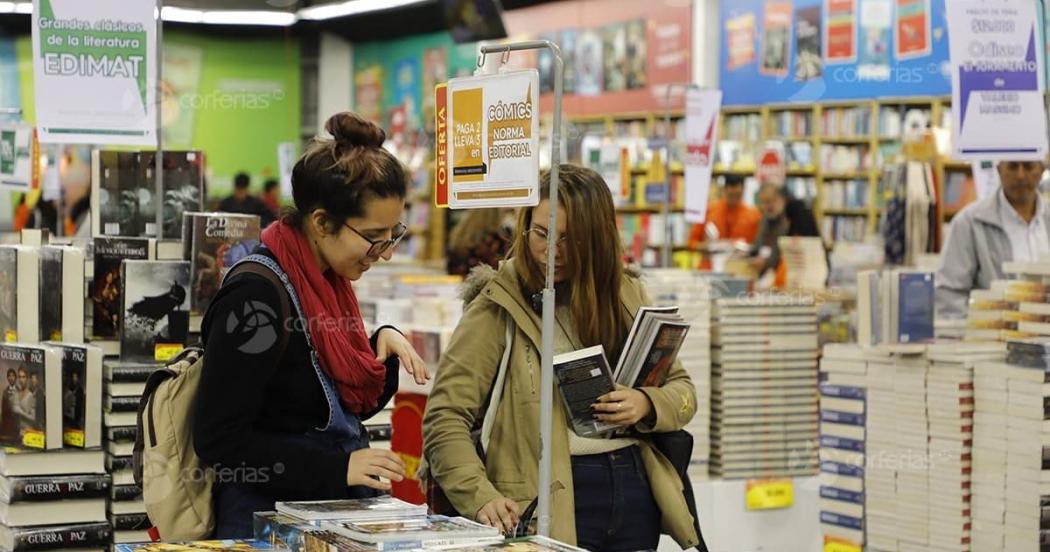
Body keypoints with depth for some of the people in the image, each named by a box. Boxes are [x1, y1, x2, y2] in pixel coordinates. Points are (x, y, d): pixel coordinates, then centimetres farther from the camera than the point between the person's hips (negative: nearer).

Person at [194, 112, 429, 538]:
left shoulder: (328, 282, 7)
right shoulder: (255, 296, -18)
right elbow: (219, 440, -20)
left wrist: (383, 343, 0)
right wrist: (337, 467, -23)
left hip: (347, 508, 8)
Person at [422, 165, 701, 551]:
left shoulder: (626, 295, 8)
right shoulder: (499, 306, -6)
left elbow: (682, 389, 13)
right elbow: (445, 417, -11)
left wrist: (647, 405, -10)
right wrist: (481, 497, -26)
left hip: (636, 489, 5)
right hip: (555, 500, -4)